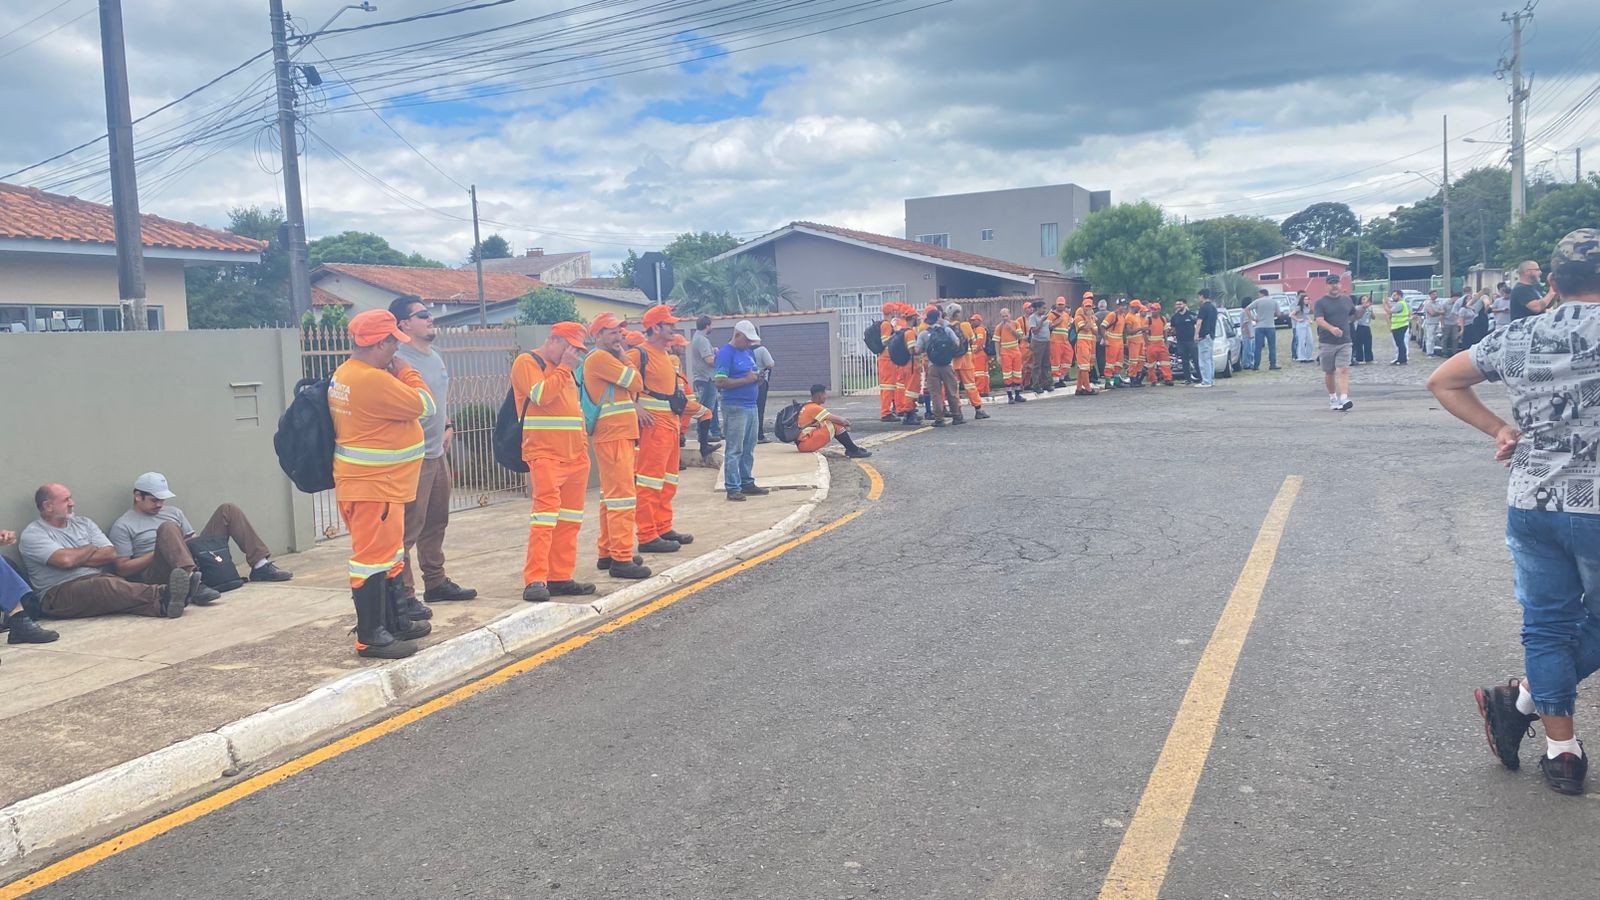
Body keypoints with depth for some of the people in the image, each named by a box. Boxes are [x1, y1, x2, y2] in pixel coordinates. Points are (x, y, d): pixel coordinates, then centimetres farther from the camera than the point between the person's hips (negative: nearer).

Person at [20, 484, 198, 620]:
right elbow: (65, 560, -16)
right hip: (59, 593, -5)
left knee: (118, 585, -31)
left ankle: (162, 604, -61)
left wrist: (77, 558, -4)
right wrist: (90, 549, 3)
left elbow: (111, 554, 8)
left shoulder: (83, 524, 20)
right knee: (106, 585, -36)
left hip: (99, 581, 5)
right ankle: (162, 594, -59)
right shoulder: (32, 535, 2)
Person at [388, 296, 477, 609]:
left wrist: (448, 426, 15)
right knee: (408, 528, -6)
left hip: (438, 453, 9)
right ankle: (403, 594, -1)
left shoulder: (436, 357, 14)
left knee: (436, 523, 17)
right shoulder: (399, 360, -16)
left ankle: (436, 583, 29)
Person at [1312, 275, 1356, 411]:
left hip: (1344, 342, 1)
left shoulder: (1347, 300, 11)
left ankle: (1344, 399, -22)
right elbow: (1319, 320, -17)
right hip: (1327, 342, -1)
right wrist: (1332, 328, -31)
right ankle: (1332, 397, 27)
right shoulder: (1321, 302, -1)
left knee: (1343, 370, -12)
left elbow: (1355, 315, 30)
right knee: (1329, 372, 8)